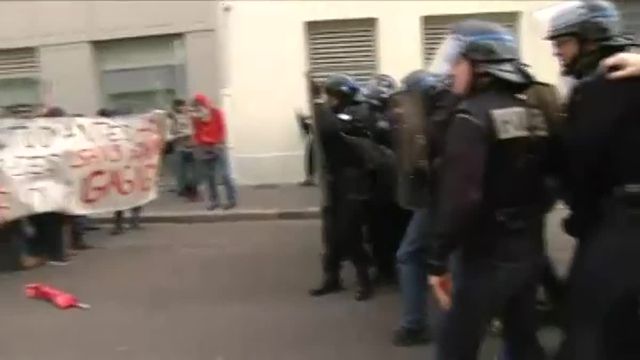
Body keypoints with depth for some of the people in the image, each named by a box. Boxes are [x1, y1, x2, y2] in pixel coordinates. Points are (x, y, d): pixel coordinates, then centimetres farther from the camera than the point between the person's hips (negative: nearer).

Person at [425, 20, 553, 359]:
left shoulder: (473, 116, -16)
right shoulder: (533, 114, 5)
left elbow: (459, 196, -23)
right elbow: (545, 182, 11)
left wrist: (438, 259, -18)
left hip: (488, 257, -7)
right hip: (530, 251, 7)